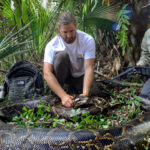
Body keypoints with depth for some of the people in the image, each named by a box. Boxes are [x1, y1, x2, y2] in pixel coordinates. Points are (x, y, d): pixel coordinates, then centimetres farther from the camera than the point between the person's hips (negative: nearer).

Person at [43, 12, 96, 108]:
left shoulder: (88, 40, -23)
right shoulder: (52, 45, -25)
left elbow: (89, 68, -30)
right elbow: (47, 73, -34)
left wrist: (85, 93, -45)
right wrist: (63, 95, -47)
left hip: (80, 76, 1)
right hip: (62, 75, -1)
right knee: (62, 54, -32)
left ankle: (73, 86, 8)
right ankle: (55, 96, -18)